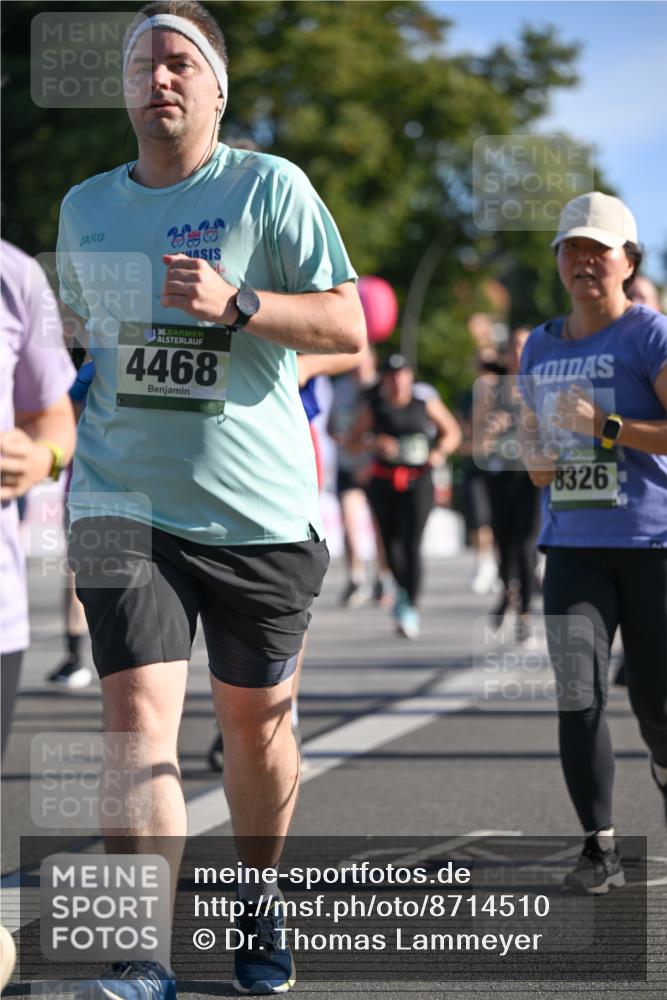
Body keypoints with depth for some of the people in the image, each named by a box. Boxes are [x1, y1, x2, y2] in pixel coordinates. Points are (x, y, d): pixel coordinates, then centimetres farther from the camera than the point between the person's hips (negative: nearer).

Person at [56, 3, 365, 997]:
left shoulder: (269, 186, -1)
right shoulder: (85, 207, 12)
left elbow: (347, 325, -6)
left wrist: (235, 304, -20)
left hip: (259, 506, -1)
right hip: (123, 502, 2)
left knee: (255, 720, 10)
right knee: (139, 713, -14)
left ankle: (258, 901, 34)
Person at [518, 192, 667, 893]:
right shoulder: (540, 347, 14)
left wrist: (607, 426, -22)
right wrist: (536, 461, 5)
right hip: (572, 545, 4)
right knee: (577, 695, -10)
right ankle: (600, 848, -3)